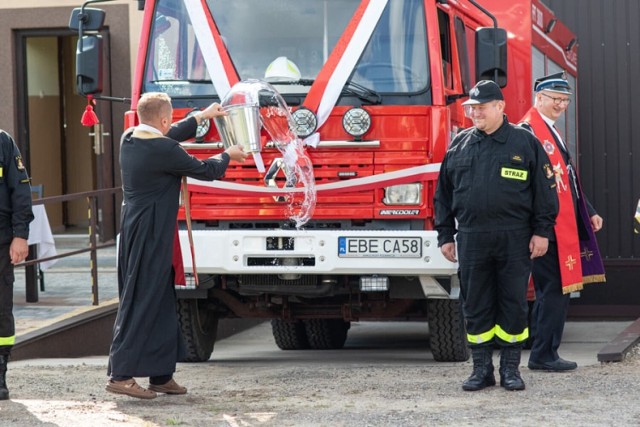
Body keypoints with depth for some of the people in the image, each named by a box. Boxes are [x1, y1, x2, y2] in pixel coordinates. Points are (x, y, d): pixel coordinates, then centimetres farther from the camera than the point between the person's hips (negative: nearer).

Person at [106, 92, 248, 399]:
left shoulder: (129, 139, 7)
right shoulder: (163, 150, -18)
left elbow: (171, 135, 27)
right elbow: (205, 171, -6)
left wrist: (202, 116, 38)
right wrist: (228, 155, 14)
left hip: (132, 232, 9)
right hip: (150, 236, -9)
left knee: (160, 302, 13)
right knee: (141, 302, -7)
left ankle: (161, 375, 17)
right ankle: (120, 374, -8)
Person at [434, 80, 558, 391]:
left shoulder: (524, 143, 4)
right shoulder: (459, 146, 11)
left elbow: (544, 189, 3)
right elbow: (444, 194, 15)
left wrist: (541, 231, -3)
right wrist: (445, 235, 10)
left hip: (514, 239, -2)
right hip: (472, 238, 2)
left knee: (513, 304, 2)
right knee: (475, 306, 4)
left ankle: (510, 368, 11)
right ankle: (482, 369, 12)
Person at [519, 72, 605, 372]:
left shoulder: (550, 131, 19)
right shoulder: (529, 131, -12)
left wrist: (589, 212, 22)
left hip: (564, 227, 10)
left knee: (551, 291, 13)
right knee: (555, 290, -8)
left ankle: (542, 353, 19)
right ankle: (544, 355, -2)